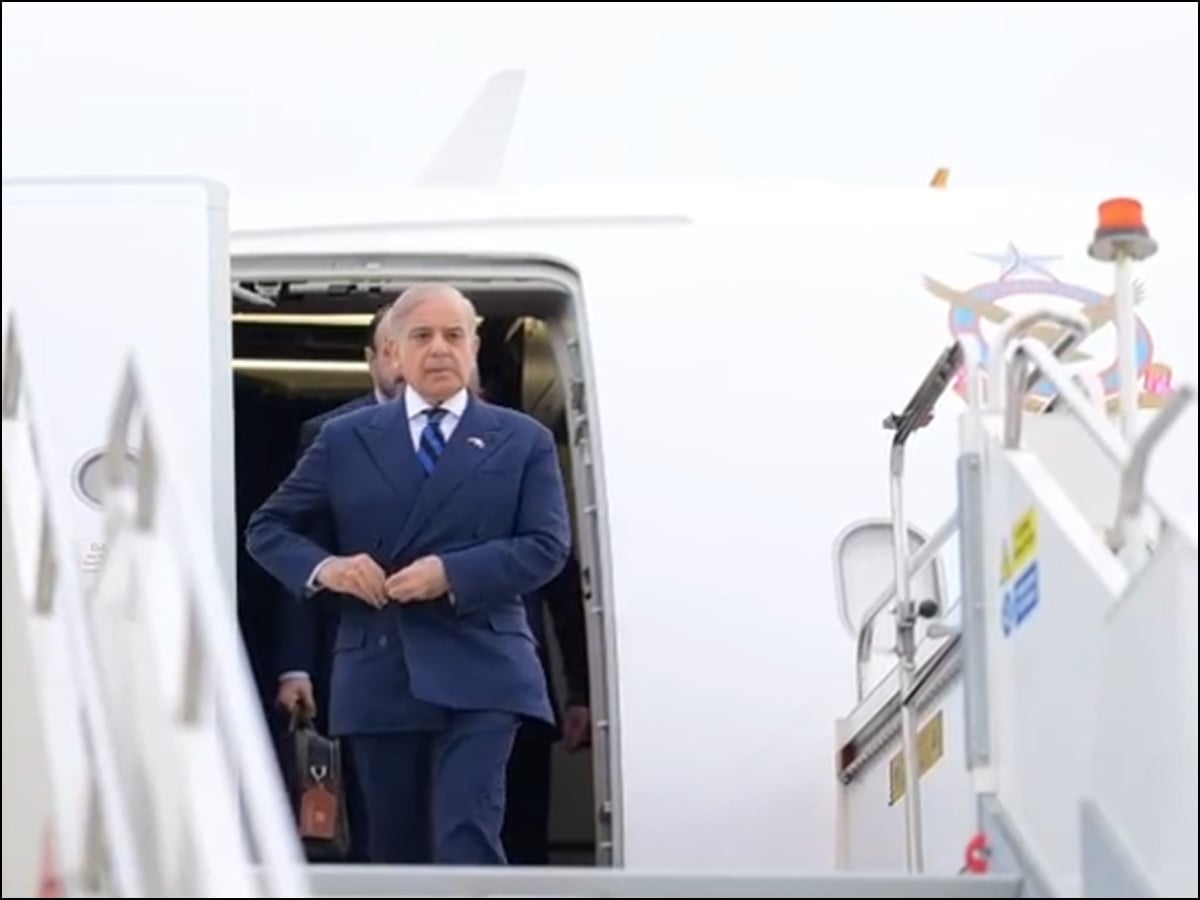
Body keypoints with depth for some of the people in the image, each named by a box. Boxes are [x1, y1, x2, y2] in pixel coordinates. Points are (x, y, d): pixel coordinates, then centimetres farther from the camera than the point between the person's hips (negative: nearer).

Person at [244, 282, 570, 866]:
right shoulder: (345, 439, 12)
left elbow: (547, 545, -1)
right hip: (377, 676, 2)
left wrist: (451, 574, -15)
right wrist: (323, 567, -9)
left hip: (476, 673, -2)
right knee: (395, 850, 8)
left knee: (467, 840, -18)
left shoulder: (523, 441, 9)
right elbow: (267, 527, 13)